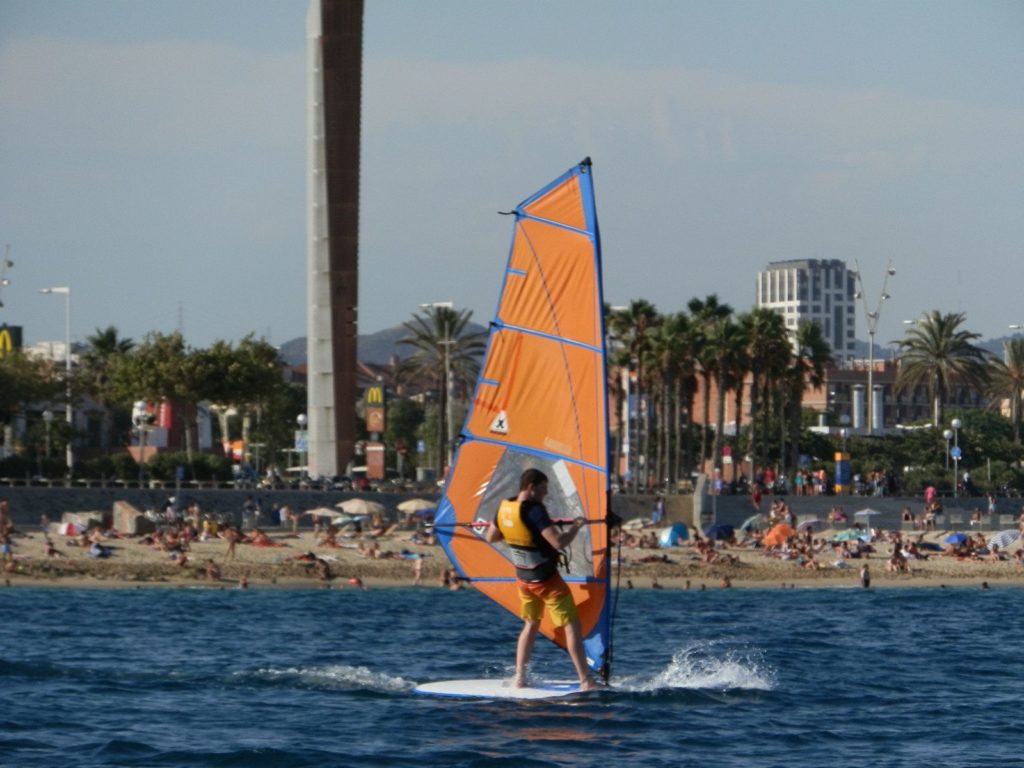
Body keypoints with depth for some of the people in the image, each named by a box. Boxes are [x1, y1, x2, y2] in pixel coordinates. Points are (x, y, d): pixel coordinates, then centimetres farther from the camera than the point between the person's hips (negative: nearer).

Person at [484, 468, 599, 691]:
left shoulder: (505, 508, -1)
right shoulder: (534, 510, -25)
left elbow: (490, 537, 14)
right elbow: (559, 542, -31)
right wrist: (576, 526, -14)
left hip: (523, 579, 8)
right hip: (547, 580, -8)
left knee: (531, 624, 21)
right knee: (572, 626, -2)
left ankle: (519, 678, 17)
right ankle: (586, 682, -4)